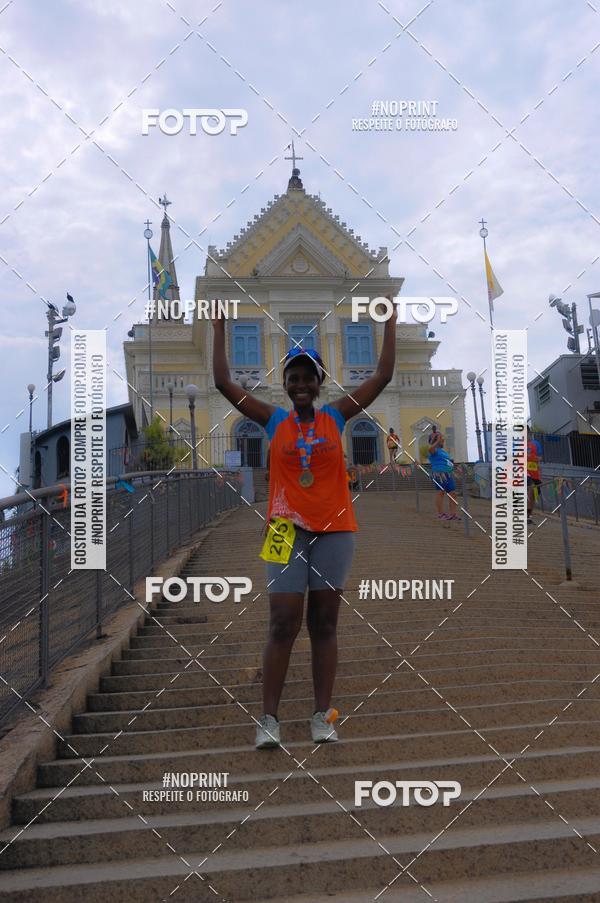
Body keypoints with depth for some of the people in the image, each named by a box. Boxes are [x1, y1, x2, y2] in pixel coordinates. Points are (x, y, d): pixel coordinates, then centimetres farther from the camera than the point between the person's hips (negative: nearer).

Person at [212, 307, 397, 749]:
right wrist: (220, 326, 0)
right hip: (287, 530, -1)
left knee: (324, 624, 7)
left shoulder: (335, 417, 5)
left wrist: (390, 324, 4)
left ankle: (322, 716, 15)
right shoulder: (274, 420, 4)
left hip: (334, 530, 1)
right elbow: (224, 382, 0)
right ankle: (270, 718, 7)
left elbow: (383, 376, 5)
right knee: (283, 625, -2)